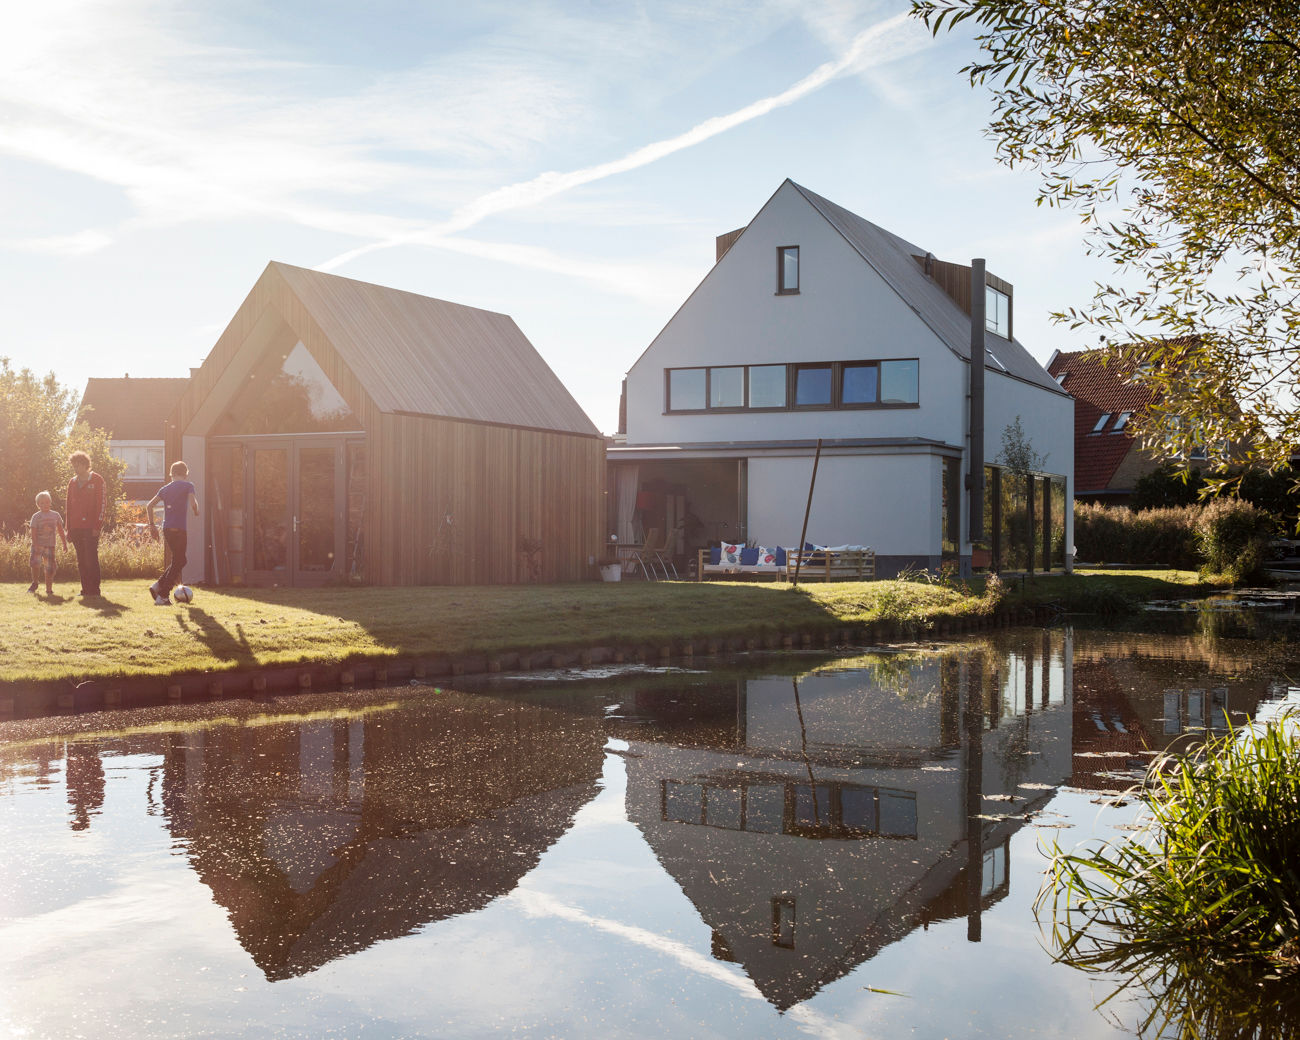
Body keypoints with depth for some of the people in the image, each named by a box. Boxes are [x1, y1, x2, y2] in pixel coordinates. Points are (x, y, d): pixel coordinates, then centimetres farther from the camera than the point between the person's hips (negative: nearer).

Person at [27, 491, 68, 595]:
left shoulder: (55, 515, 7)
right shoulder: (36, 516, -1)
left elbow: (60, 531, 13)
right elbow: (33, 532, -8)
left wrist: (64, 543, 11)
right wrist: (35, 545, -18)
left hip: (50, 545, 2)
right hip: (38, 544, -2)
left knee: (49, 568, 0)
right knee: (35, 563, -19)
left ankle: (49, 589, 10)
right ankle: (35, 582, 5)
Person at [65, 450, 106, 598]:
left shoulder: (97, 480, -1)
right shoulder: (72, 482, 16)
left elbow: (101, 504, -6)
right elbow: (69, 506, 18)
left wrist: (97, 526, -14)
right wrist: (69, 529, 13)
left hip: (91, 528, -6)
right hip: (76, 528, 6)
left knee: (91, 558, -9)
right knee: (81, 559, 6)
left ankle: (94, 589, -5)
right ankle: (85, 589, 11)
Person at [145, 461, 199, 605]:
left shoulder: (165, 488, 15)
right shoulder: (188, 486, 0)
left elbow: (149, 505, 10)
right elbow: (193, 503, -16)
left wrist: (152, 525, 13)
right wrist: (196, 512, 5)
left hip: (166, 528, 6)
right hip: (180, 528, -6)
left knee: (179, 560, 20)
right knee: (178, 563, 0)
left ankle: (158, 585, 7)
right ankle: (163, 596, -5)